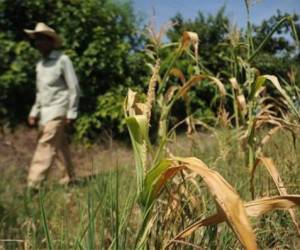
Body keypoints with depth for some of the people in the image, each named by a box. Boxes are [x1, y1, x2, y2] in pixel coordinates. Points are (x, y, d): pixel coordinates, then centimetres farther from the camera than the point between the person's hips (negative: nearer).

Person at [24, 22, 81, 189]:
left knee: (46, 146, -13)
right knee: (59, 146, 13)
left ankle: (33, 185, -14)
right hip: (45, 112, 8)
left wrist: (72, 113, -13)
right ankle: (70, 177, 24)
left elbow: (74, 88, -9)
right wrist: (34, 112, 14)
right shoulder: (40, 65, 15)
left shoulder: (62, 60, -7)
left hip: (58, 111, -8)